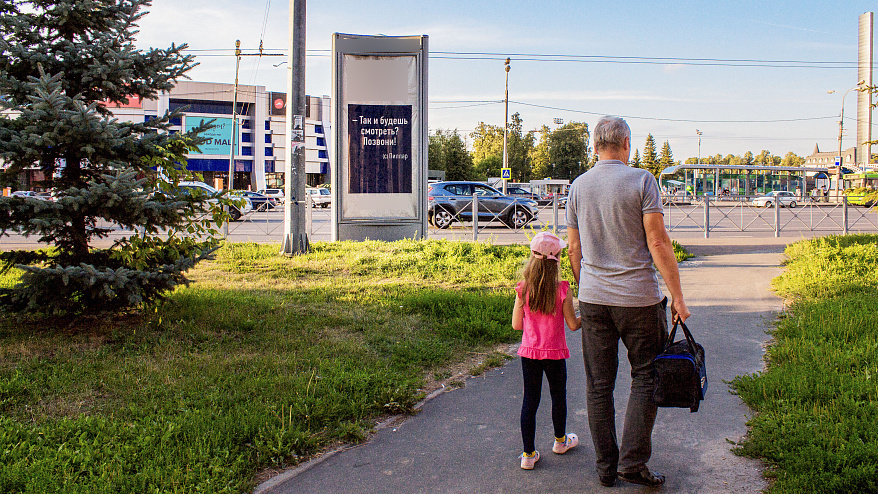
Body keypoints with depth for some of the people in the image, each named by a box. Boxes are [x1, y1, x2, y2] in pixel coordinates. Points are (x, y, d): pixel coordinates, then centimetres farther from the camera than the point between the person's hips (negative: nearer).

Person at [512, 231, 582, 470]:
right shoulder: (562, 289, -15)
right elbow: (573, 324, -8)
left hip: (529, 352, 1)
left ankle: (528, 453, 7)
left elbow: (516, 325, -2)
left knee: (530, 399, 7)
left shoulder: (523, 289, -8)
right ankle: (560, 441, 40)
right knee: (558, 396, 19)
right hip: (555, 353, -1)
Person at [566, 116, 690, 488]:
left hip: (593, 300, 4)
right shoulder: (641, 180, -7)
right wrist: (677, 295, -7)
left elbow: (574, 250, 11)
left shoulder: (578, 186, 7)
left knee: (598, 384, 9)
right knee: (646, 378, 9)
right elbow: (658, 242, -12)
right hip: (638, 298, -4)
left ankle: (605, 468, 16)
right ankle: (632, 463, 6)